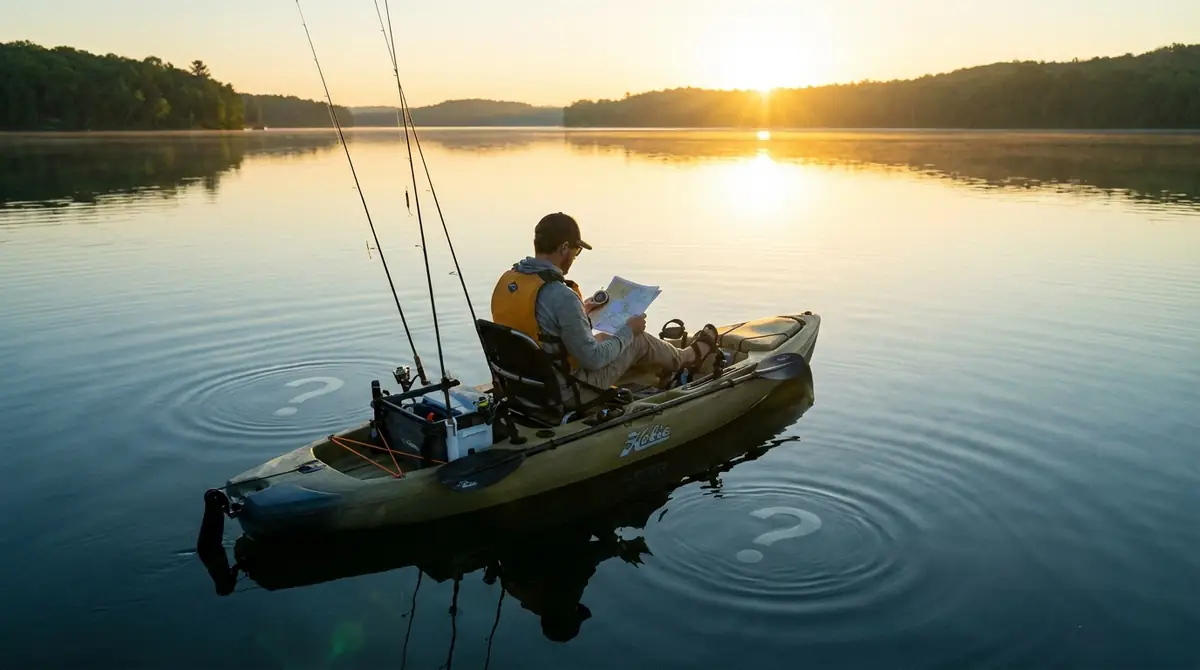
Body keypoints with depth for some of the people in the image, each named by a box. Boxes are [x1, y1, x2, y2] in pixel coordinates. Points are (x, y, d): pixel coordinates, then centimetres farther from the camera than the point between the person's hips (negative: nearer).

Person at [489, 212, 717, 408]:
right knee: (638, 340, 11)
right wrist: (628, 331, -6)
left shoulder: (506, 280, -4)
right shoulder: (561, 296, -29)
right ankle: (687, 357, 42)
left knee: (603, 338, 28)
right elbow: (592, 359, -22)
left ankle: (669, 360, 52)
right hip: (564, 394, -7)